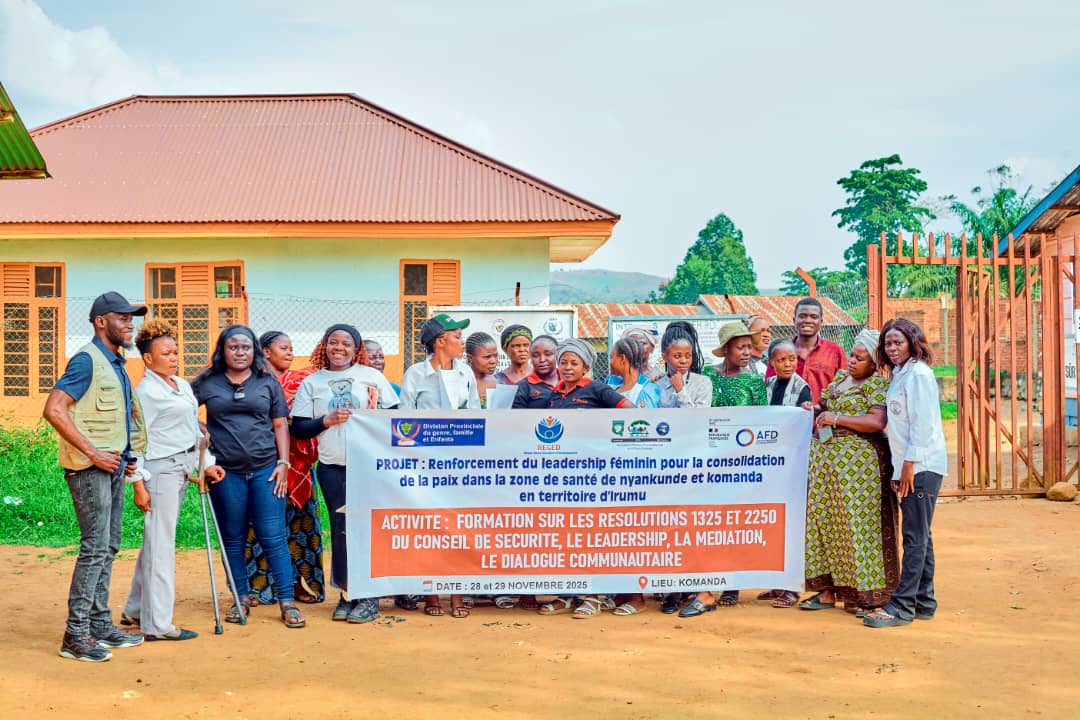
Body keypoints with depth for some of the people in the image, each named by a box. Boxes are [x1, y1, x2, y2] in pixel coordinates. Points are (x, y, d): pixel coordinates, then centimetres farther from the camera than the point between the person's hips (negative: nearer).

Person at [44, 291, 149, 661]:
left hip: (112, 466, 9)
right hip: (90, 469, -9)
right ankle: (76, 634, -3)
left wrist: (126, 457, 14)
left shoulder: (116, 363, 16)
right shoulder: (87, 360, -12)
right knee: (95, 548, -9)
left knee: (107, 548, 12)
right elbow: (53, 410, -21)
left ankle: (100, 624, 20)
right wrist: (93, 453, -21)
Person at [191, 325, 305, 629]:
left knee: (273, 536, -3)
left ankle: (287, 601, 1)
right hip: (226, 472, 1)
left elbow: (280, 425, 8)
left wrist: (283, 462, -1)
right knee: (233, 538, 8)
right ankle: (242, 598, 20)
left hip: (265, 469, -1)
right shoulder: (207, 383, 7)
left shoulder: (268, 382, 8)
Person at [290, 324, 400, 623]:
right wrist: (327, 421, -8)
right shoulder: (312, 382, 9)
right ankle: (346, 592, 13)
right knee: (341, 529, 1)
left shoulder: (372, 376, 5)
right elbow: (298, 429, 5)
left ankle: (369, 596, 6)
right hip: (332, 468, 1)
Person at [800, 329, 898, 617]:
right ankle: (828, 590, 14)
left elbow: (877, 422, -19)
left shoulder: (877, 384, -6)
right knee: (822, 520, 7)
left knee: (856, 523, -6)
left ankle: (862, 594, 2)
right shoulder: (840, 377, 17)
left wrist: (836, 418, -17)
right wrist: (816, 411, 9)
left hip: (858, 461, -8)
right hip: (825, 458, 8)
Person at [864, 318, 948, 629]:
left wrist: (909, 463, -17)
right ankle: (924, 602, 18)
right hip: (909, 465, 10)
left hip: (921, 465, -10)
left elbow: (922, 422, -16)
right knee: (919, 536, 12)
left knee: (916, 536, -8)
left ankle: (902, 606, -7)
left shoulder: (918, 373, -10)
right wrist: (899, 469, 15)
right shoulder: (898, 375, 18)